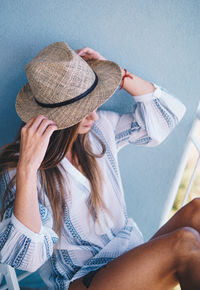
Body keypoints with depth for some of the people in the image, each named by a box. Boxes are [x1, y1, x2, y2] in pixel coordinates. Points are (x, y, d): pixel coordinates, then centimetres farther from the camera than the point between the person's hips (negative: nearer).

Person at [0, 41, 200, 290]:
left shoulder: (99, 127, 3)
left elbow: (167, 114, 9)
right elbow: (26, 258, -25)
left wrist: (120, 74, -3)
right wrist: (27, 168, -34)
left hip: (132, 261, 6)